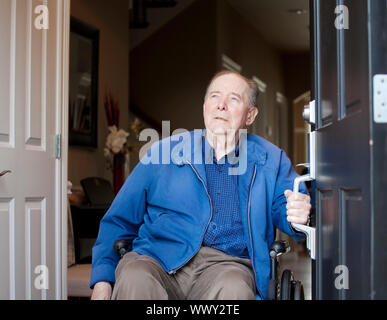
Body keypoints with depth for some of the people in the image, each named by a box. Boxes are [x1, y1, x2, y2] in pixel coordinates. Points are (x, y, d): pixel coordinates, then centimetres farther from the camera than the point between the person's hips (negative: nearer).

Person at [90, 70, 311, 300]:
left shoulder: (270, 160, 16)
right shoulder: (164, 152, 12)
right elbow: (119, 219, 12)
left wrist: (298, 217, -15)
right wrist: (102, 281, -1)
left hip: (226, 264, 1)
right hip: (158, 258, 0)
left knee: (235, 288, -35)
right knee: (134, 279, -34)